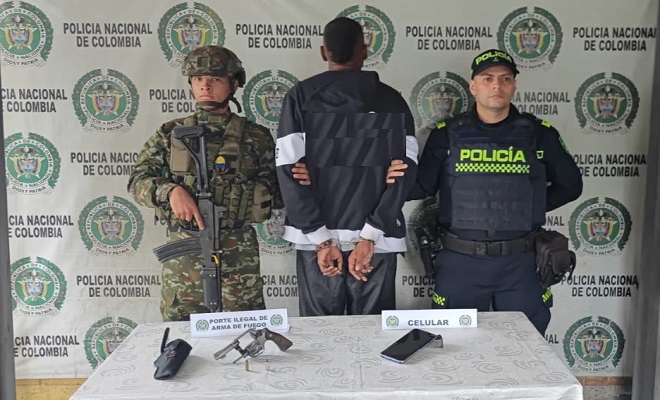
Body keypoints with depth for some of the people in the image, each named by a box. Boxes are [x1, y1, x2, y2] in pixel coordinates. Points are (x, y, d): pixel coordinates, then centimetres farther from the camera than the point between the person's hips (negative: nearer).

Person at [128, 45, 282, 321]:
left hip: (238, 255, -1)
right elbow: (138, 180, 1)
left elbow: (276, 194, 7)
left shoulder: (255, 137, 4)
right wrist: (171, 190, -16)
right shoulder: (170, 134, 8)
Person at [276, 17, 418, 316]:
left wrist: (321, 239, -9)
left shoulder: (300, 97, 3)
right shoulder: (392, 100, 5)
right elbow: (405, 170, -6)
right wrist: (369, 236, -11)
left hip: (317, 240, 0)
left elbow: (289, 169, -7)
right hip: (376, 240, 1)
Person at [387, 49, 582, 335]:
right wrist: (398, 181, -19)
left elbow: (570, 185, 12)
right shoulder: (446, 134, 0)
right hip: (459, 263, -1)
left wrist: (530, 209, 2)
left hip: (519, 264, 1)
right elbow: (424, 187, 2)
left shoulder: (538, 134, 2)